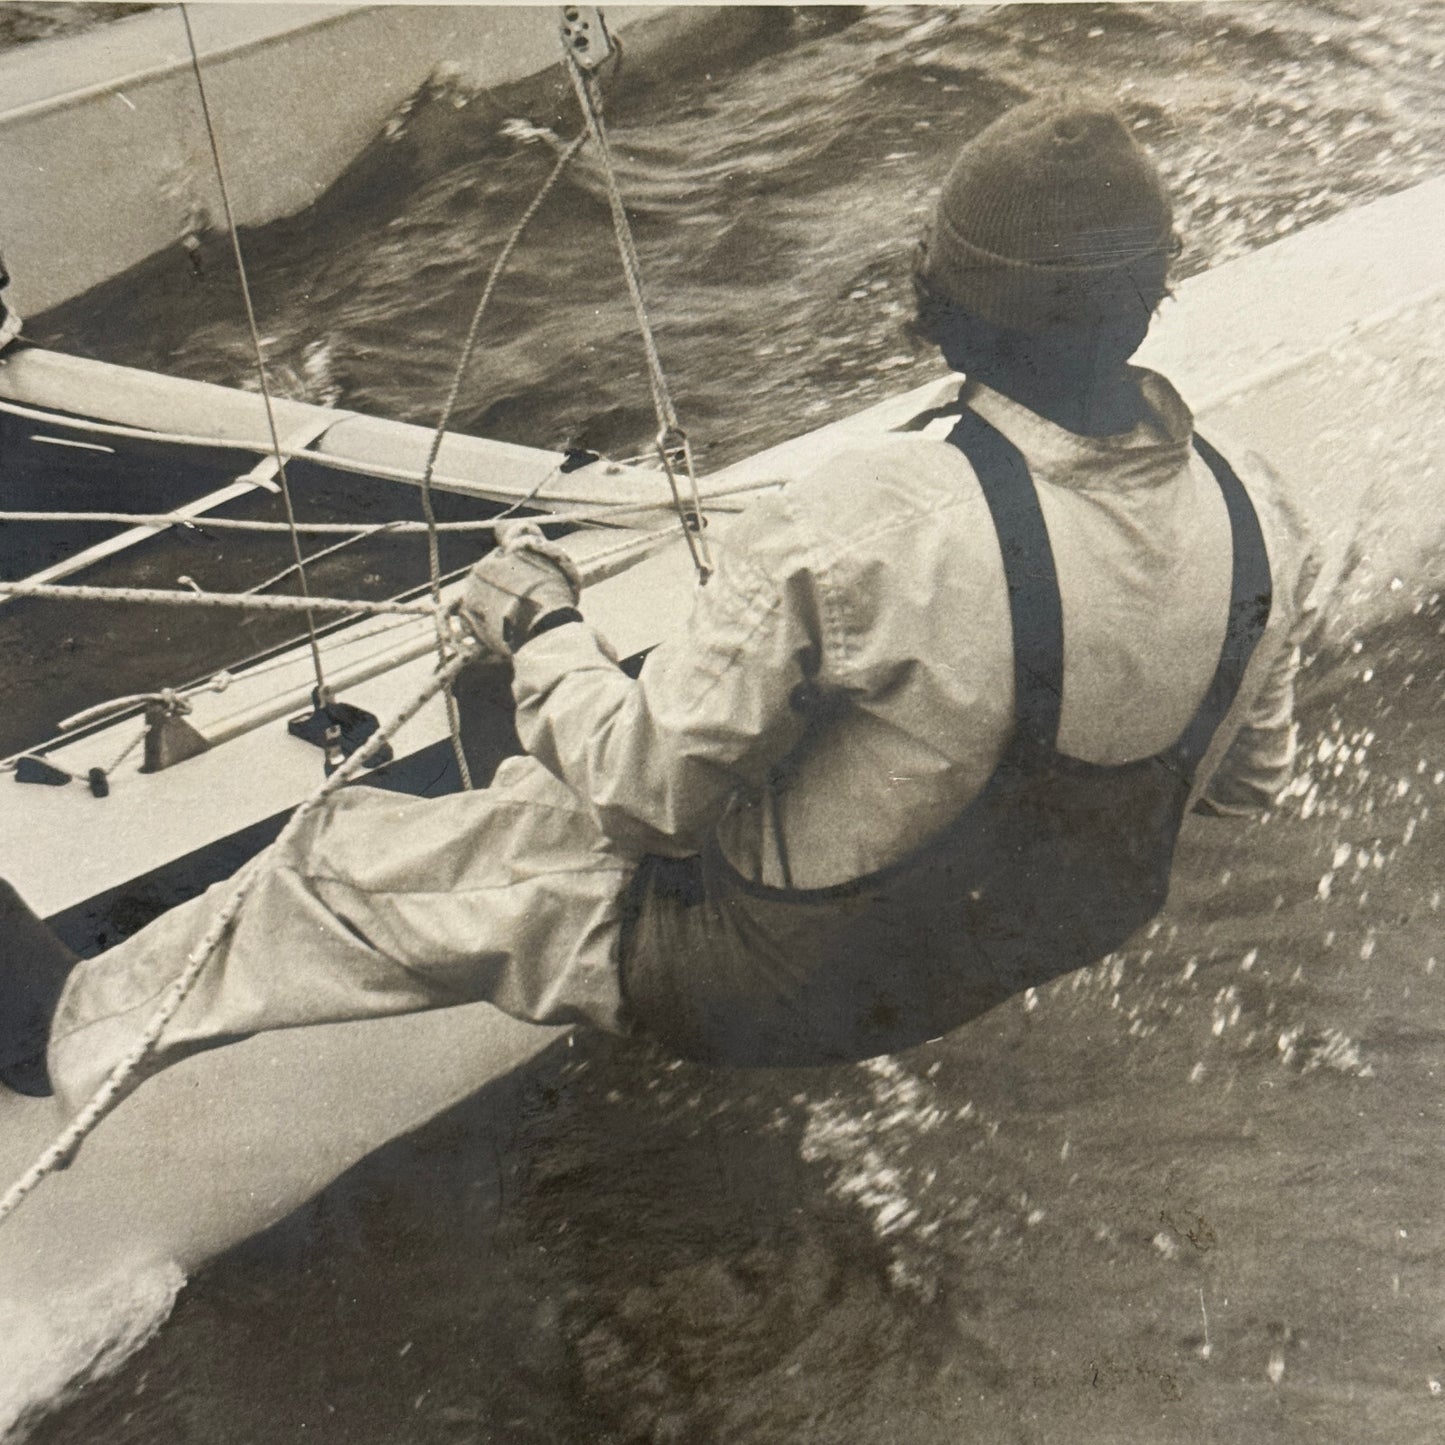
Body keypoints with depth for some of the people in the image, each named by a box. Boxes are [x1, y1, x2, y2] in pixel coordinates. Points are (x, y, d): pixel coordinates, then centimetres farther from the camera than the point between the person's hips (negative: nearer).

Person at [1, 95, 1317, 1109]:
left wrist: (541, 630, -5)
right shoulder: (1258, 523, -14)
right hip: (1045, 947, 7)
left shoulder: (855, 523, -34)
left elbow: (654, 783, -23)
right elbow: (1249, 781, 4)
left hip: (778, 980, -6)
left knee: (357, 867, 8)